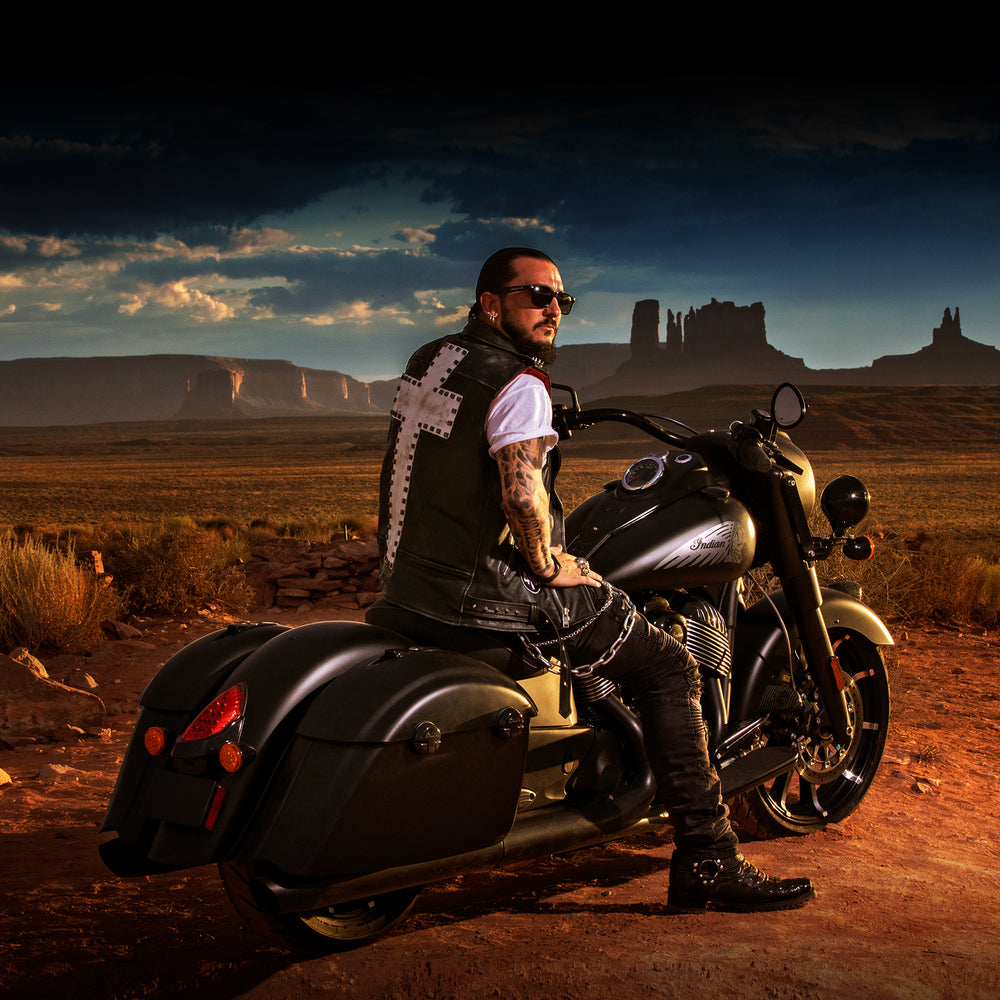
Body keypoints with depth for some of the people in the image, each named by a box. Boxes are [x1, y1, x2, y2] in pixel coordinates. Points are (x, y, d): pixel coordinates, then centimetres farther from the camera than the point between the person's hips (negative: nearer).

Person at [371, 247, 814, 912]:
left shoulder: (427, 360, 13)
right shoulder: (519, 383, -15)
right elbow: (522, 492, -28)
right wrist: (548, 563, -12)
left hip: (409, 577, 10)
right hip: (482, 595, -9)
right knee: (671, 666, -1)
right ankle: (708, 862, 1)